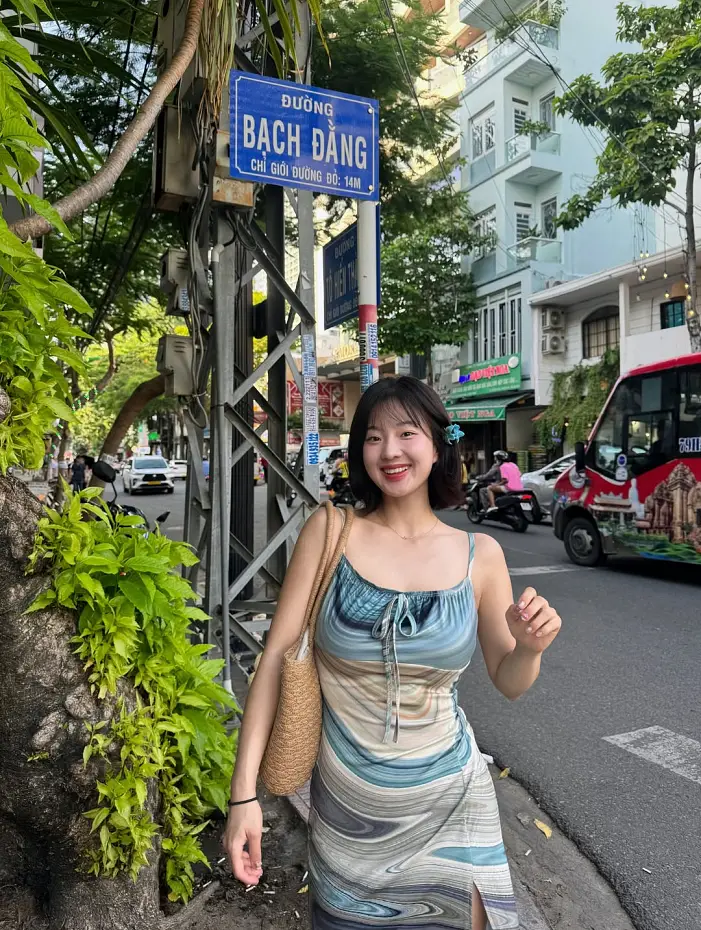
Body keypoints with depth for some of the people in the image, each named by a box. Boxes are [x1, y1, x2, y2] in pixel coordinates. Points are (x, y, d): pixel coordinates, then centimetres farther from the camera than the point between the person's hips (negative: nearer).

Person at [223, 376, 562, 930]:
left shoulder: (480, 556, -6)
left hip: (450, 801, 1)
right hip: (348, 803, 0)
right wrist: (245, 791, -15)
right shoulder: (329, 532, -10)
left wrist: (530, 648, -18)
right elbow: (278, 655, -11)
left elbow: (509, 683, 4)